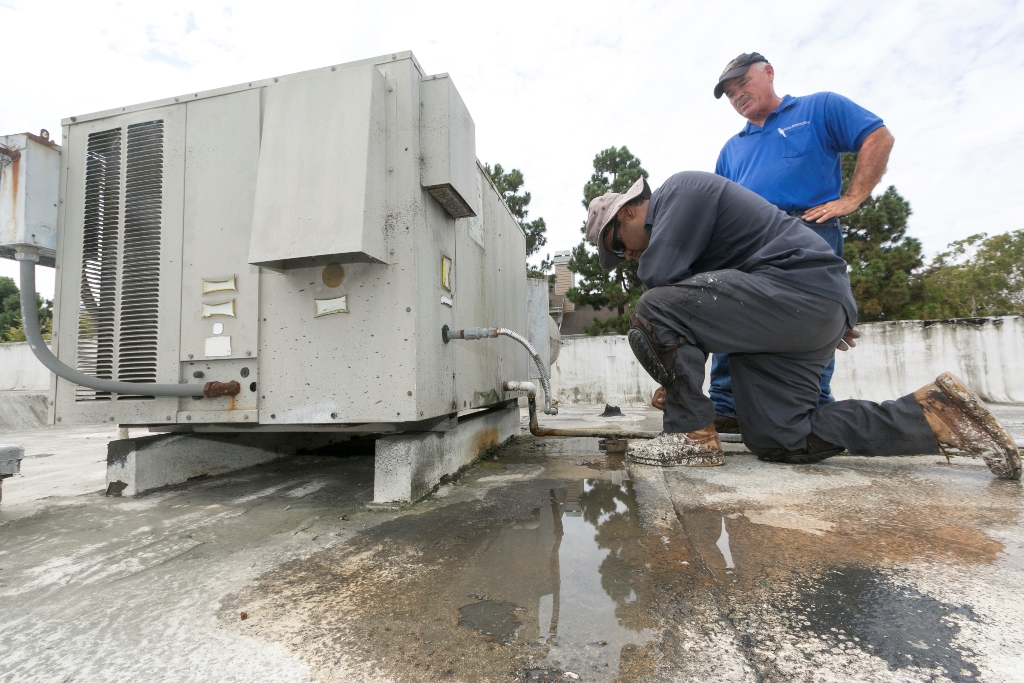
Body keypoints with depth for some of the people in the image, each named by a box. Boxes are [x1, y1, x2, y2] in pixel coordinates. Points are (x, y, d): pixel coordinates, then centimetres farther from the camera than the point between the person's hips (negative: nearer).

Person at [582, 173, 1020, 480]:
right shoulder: (675, 210, 25)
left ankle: (692, 435, -11)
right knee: (780, 440, 6)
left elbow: (657, 276, -19)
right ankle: (929, 414, 12)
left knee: (652, 315, -20)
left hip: (799, 288, -11)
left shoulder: (680, 190, -5)